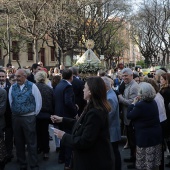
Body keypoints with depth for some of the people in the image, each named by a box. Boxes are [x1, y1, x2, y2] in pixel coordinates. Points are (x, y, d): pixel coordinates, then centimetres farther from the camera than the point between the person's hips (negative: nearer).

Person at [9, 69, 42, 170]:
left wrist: (35, 114, 2)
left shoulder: (32, 86, -7)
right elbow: (10, 102, 13)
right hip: (16, 118, 4)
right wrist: (14, 112, 13)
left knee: (31, 143, 0)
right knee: (19, 142, 12)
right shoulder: (12, 88, 4)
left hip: (29, 118, -4)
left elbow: (39, 101, -2)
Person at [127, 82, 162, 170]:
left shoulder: (140, 105, -23)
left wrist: (133, 103, -2)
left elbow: (129, 116, -12)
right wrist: (138, 102, 3)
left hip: (145, 136, -8)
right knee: (154, 162, 20)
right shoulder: (153, 102, 2)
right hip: (156, 134, 8)